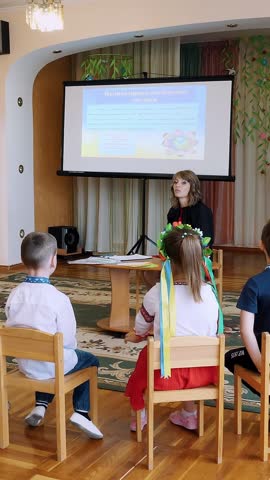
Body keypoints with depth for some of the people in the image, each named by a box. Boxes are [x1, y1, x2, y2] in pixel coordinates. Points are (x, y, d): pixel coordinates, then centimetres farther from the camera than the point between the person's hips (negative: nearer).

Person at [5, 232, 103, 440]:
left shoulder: (14, 295, -8)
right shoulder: (58, 298, -22)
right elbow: (69, 340, -16)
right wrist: (68, 349, 7)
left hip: (25, 364, 5)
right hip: (53, 364, -5)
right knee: (90, 360, 22)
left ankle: (40, 405, 25)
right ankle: (81, 412, 10)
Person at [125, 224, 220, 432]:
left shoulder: (157, 294, -14)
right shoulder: (210, 293, -7)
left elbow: (140, 328, 3)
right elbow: (212, 333, 6)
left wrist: (137, 335, 29)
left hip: (166, 374, -3)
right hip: (204, 373, 3)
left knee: (146, 352, 29)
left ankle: (140, 415, 44)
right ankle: (189, 414, 48)